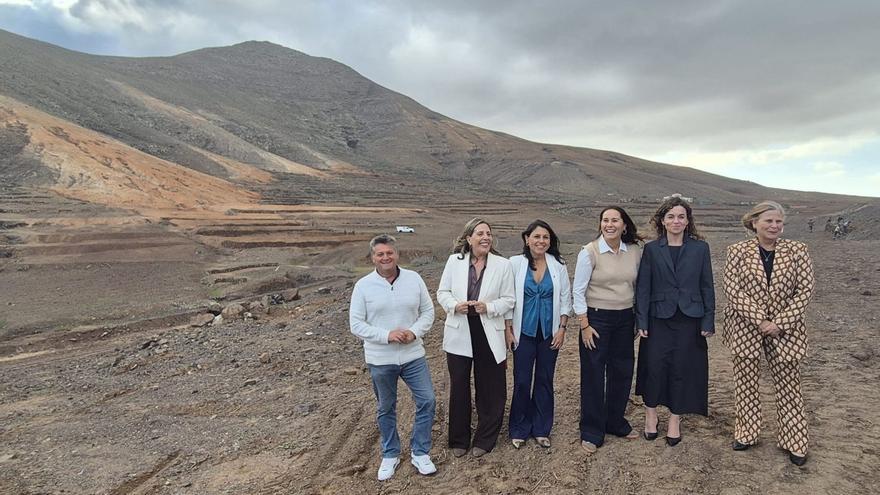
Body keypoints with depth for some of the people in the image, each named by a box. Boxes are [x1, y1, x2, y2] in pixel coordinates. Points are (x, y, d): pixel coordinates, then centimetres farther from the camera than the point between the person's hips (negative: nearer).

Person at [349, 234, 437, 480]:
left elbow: (428, 311, 3)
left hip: (413, 355, 2)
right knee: (386, 409, 14)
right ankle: (390, 455, 34)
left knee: (427, 401, 3)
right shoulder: (363, 286, -8)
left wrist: (414, 332, -15)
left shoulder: (414, 278, -3)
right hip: (380, 360, -1)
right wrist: (387, 335, -20)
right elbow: (356, 324, -8)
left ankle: (420, 452, 23)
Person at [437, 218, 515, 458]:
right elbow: (442, 292, 4)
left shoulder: (502, 265, -5)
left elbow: (509, 300, -1)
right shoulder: (454, 261, -2)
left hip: (489, 334, -1)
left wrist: (488, 307, -18)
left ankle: (484, 440, 28)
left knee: (489, 388, 9)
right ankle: (459, 440, 29)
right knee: (459, 387, 12)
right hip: (459, 333, 1)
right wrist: (454, 306, -16)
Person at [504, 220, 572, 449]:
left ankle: (541, 430, 25)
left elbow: (566, 298, 4)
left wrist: (562, 328, -1)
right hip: (524, 332, -2)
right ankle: (519, 430, 20)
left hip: (550, 332, 2)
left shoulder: (558, 265, 0)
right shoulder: (515, 263, -6)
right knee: (522, 381, 2)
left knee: (545, 380, 10)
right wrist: (508, 329, -4)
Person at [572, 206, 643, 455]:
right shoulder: (589, 252, -11)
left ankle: (616, 422, 33)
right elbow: (578, 291, -9)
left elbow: (638, 286, 11)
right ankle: (591, 432, 15)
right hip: (597, 319, -4)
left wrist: (639, 319, 9)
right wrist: (584, 325, -12)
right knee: (593, 376, 2)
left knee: (622, 372, 13)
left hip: (625, 319, 4)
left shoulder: (635, 251, 1)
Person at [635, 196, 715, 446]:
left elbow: (707, 286, 4)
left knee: (683, 369, 6)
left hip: (689, 320, 1)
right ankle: (650, 414, 22)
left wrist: (708, 321, -1)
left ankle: (675, 420, 21)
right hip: (658, 319, 0)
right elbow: (643, 287, 0)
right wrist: (641, 321, -6)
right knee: (654, 367, 2)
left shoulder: (700, 248, 3)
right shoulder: (651, 249, 1)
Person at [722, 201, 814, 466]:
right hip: (746, 327, 0)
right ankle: (746, 434, 25)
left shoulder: (797, 250, -2)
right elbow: (732, 289, -8)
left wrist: (780, 323, -12)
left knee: (788, 384, 8)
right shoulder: (738, 251, -4)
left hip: (785, 329, 0)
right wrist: (759, 320, -15)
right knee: (746, 382, 9)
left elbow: (805, 290, -4)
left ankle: (794, 442, 23)